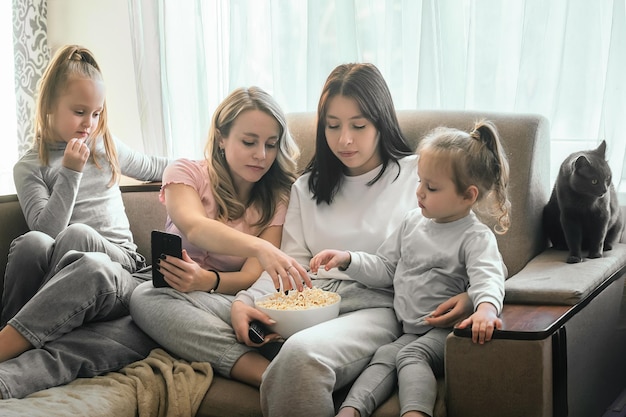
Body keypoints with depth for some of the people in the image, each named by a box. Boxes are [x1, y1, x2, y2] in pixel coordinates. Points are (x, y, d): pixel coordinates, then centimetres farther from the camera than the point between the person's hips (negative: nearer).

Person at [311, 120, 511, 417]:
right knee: (384, 356, -21)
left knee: (411, 355, -29)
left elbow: (488, 277, -28)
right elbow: (385, 269, 20)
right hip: (411, 330, 5)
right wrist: (347, 259, 6)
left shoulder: (475, 237, -9)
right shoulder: (413, 222, 11)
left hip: (447, 330, -5)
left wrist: (487, 306, -51)